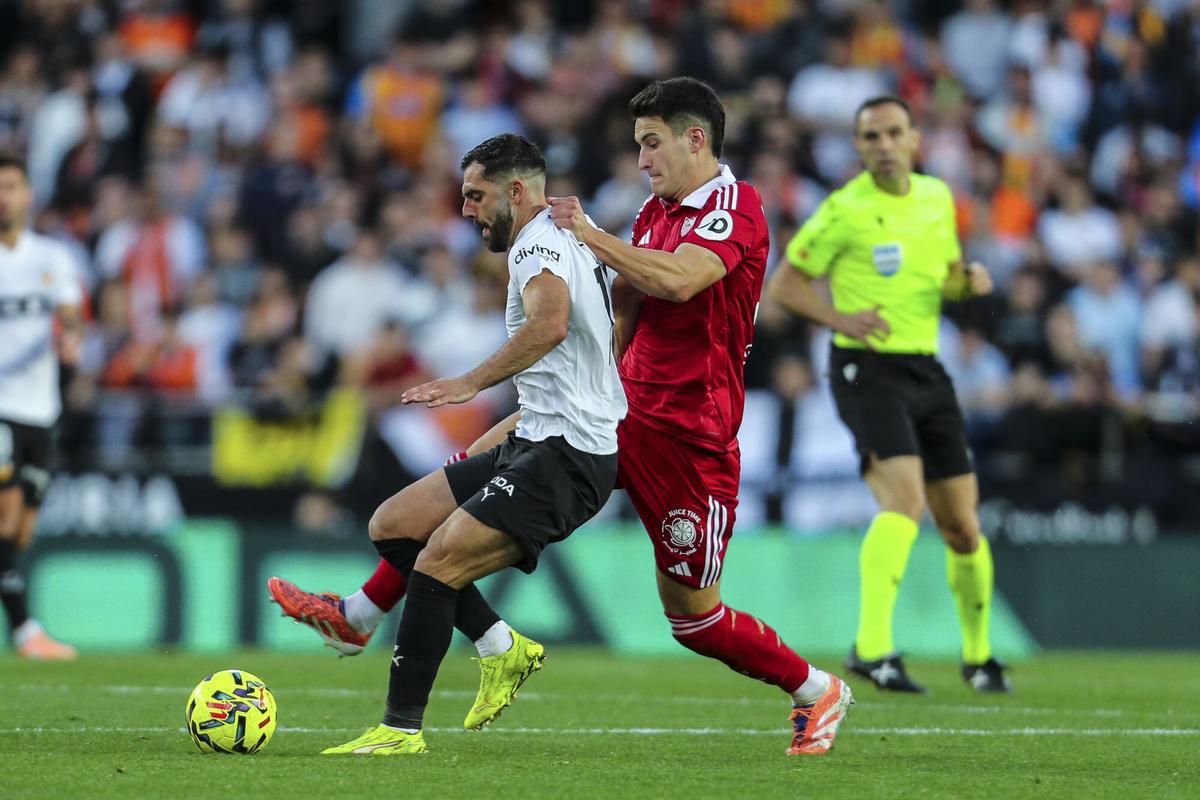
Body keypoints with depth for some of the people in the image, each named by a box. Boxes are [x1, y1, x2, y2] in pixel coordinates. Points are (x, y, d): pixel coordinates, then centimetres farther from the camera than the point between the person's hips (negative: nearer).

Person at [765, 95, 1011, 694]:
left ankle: (978, 655, 26)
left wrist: (969, 280, 1)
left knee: (961, 526, 8)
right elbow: (782, 285, -1)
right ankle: (872, 648, -31)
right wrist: (840, 318, -17)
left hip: (927, 370, 6)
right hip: (868, 368, -6)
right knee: (905, 500, -26)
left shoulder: (938, 197, 11)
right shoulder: (845, 210, -7)